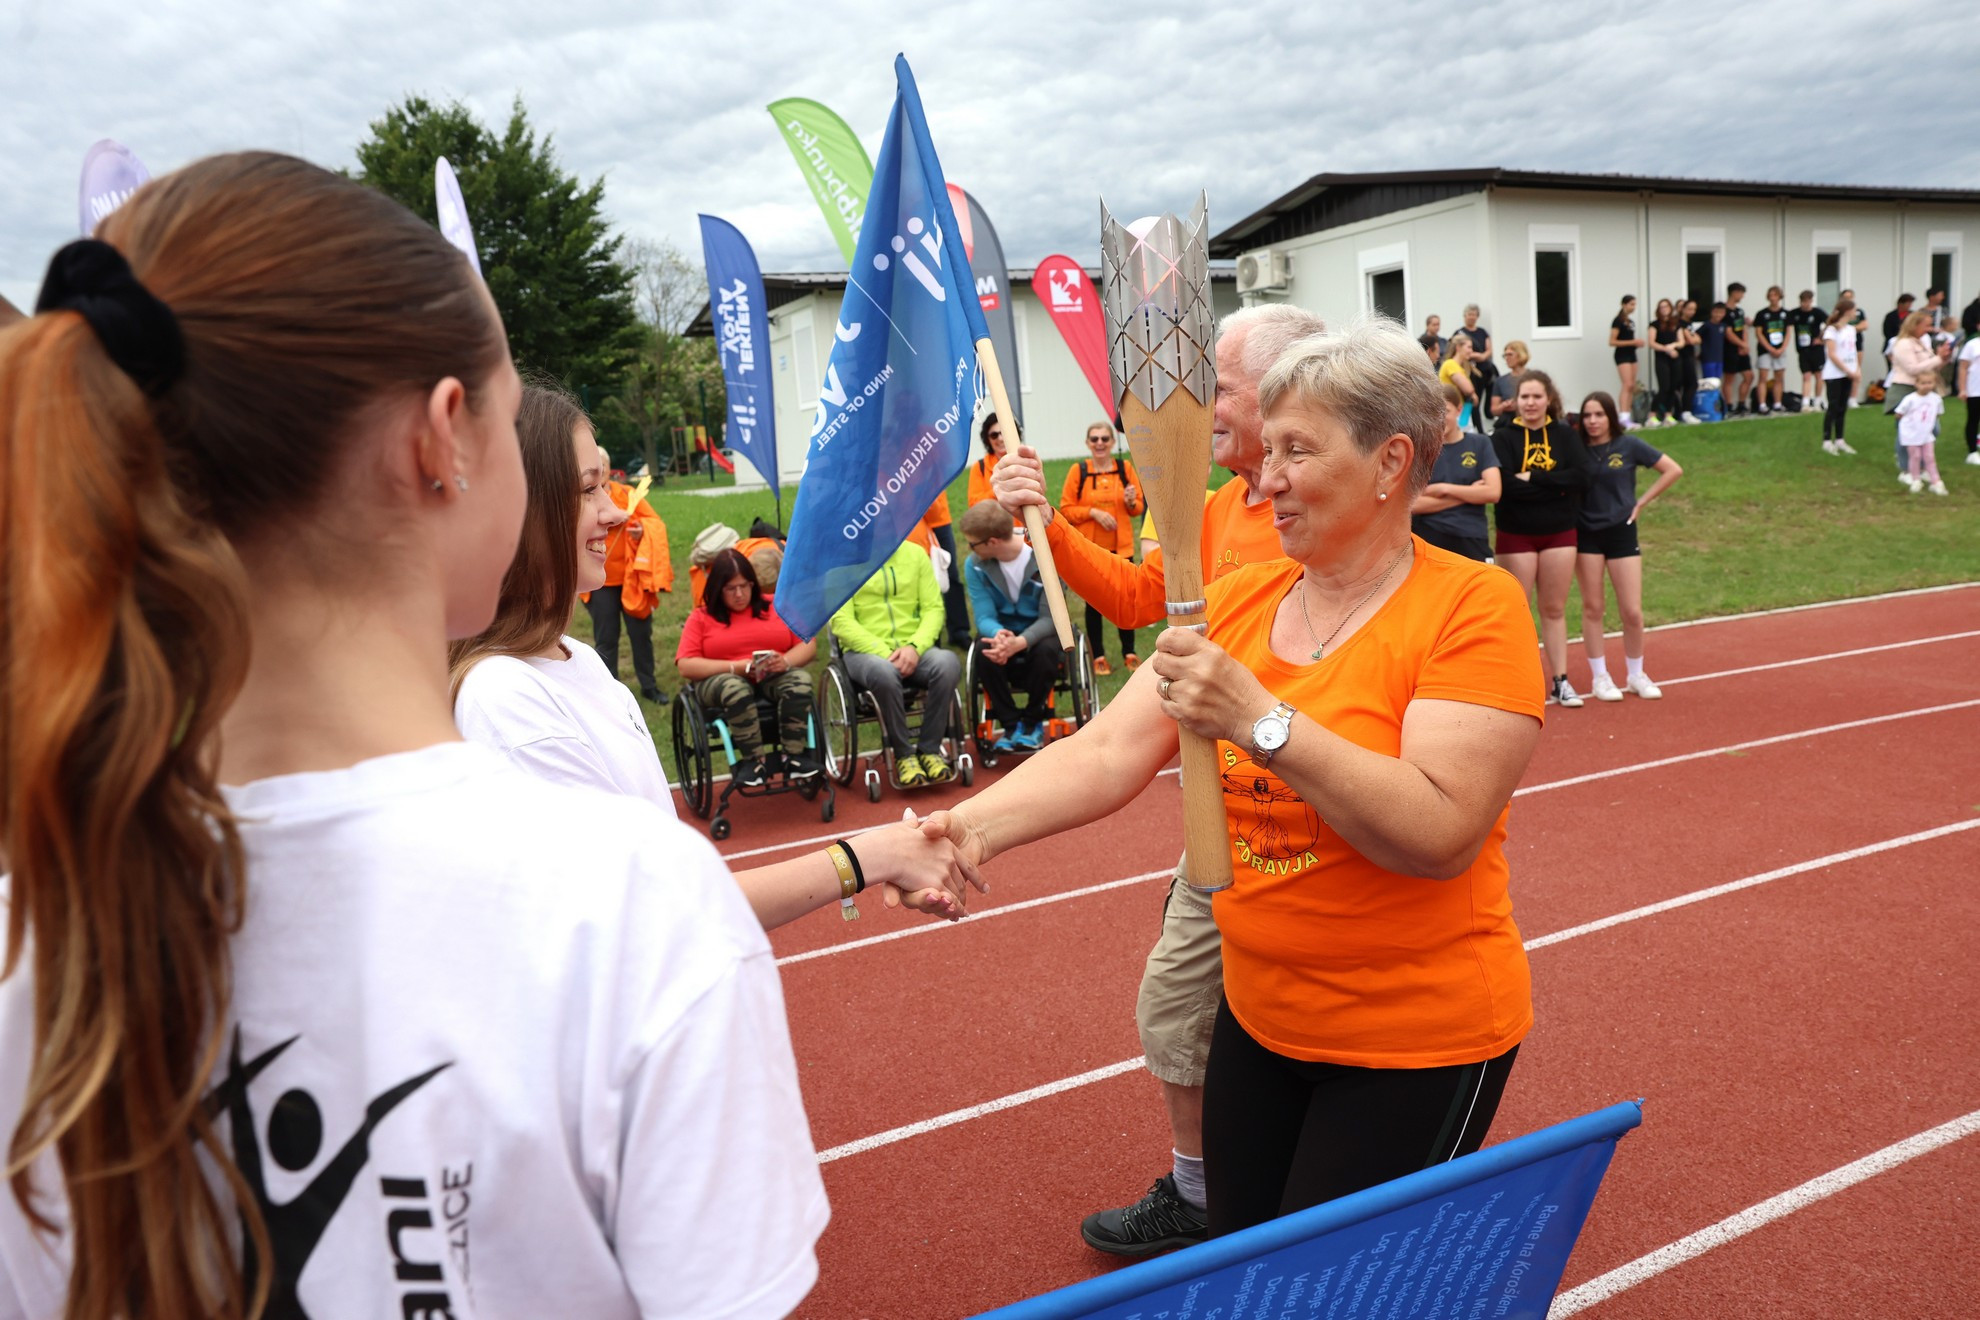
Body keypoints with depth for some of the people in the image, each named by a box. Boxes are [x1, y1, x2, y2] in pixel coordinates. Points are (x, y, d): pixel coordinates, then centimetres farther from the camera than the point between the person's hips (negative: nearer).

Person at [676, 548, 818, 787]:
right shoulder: (701, 617, 8)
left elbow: (808, 644, 6)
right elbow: (686, 666, -4)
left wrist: (786, 661, -17)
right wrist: (739, 666, -16)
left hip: (774, 678, 2)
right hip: (721, 679, -2)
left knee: (800, 680, -31)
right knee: (735, 688, -38)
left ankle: (794, 756, -27)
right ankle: (755, 760, -28)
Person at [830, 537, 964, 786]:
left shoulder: (915, 553, 11)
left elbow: (934, 608, 6)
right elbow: (841, 621, -8)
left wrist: (915, 646, -13)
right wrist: (884, 653, -18)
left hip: (912, 650, 3)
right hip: (864, 651, -3)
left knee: (948, 663, -30)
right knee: (884, 673, -38)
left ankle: (929, 749, -15)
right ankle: (903, 754, -17)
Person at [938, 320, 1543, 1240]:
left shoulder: (1472, 607, -15)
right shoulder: (1240, 598, 1)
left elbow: (1441, 835, -26)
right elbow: (1110, 751, -8)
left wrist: (1258, 719, -33)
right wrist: (973, 826, -23)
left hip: (1414, 1040, -5)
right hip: (1260, 1016, 6)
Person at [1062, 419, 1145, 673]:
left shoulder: (1125, 467, 4)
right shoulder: (1078, 471, -1)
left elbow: (1139, 507, 9)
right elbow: (1066, 509, -3)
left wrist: (1131, 502, -13)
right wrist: (1094, 512, -15)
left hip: (1121, 547, 2)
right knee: (1094, 602, 4)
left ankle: (1129, 652, 17)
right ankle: (1099, 656, 14)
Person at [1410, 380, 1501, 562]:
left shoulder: (1480, 444, 5)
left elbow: (1492, 492, -7)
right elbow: (1414, 504, -9)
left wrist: (1445, 488, -10)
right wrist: (1468, 494, -9)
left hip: (1471, 541, 1)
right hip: (1428, 541, -1)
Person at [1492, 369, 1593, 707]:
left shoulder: (1566, 434, 3)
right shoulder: (1503, 437, -5)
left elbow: (1581, 476, -11)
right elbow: (1504, 485, -19)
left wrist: (1532, 479, -18)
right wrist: (1554, 486, -17)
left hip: (1560, 534, 2)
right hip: (1516, 535, -2)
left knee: (1554, 609, 9)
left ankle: (1560, 680, 16)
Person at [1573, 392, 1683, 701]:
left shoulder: (1629, 445, -3)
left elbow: (1673, 470, 0)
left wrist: (1641, 502, -2)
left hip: (1621, 532, 0)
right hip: (1586, 534, 0)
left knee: (1632, 612, 0)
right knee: (1592, 608, 5)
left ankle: (1635, 675, 19)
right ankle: (1599, 677, 15)